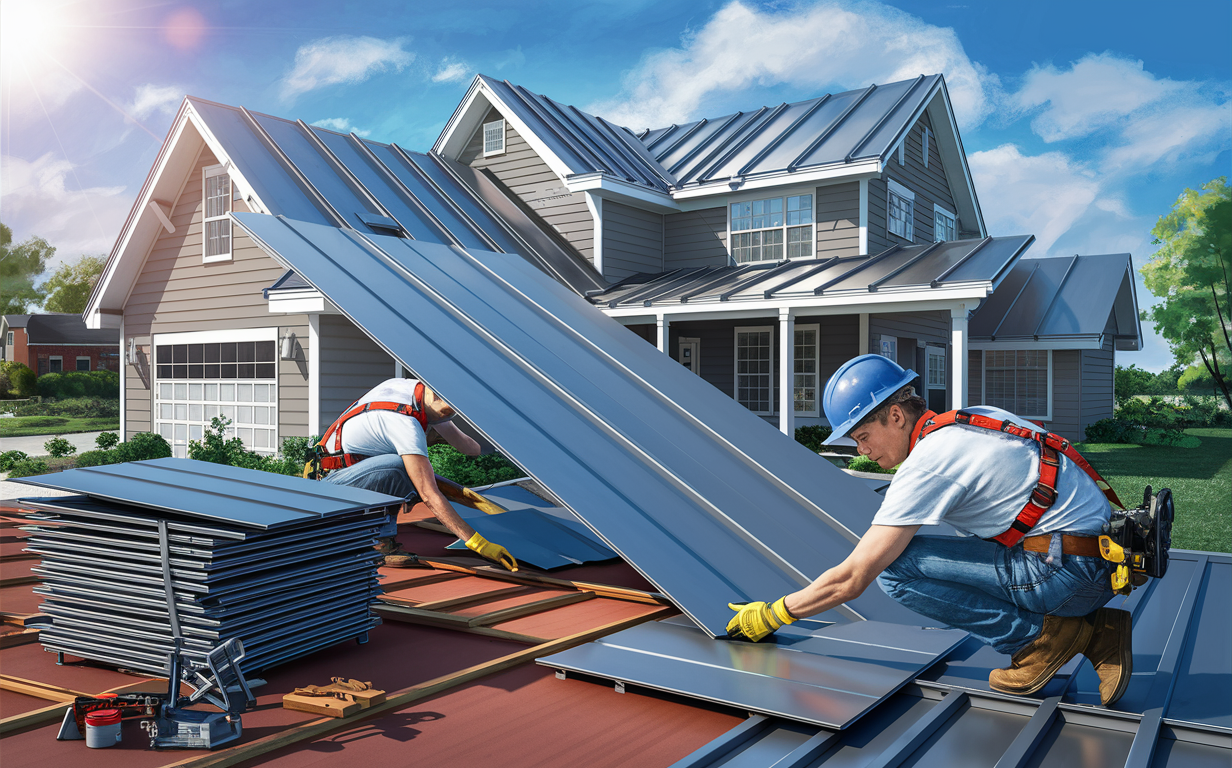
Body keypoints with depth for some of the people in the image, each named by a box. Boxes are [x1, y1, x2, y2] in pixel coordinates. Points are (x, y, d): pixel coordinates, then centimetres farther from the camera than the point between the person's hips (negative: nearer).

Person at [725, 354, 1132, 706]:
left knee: (894, 567, -14)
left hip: (1068, 570, -9)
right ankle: (1094, 632, 14)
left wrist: (771, 615, -1)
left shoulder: (927, 463, -13)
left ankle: (1041, 635, -5)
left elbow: (850, 580, -12)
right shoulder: (974, 418, 12)